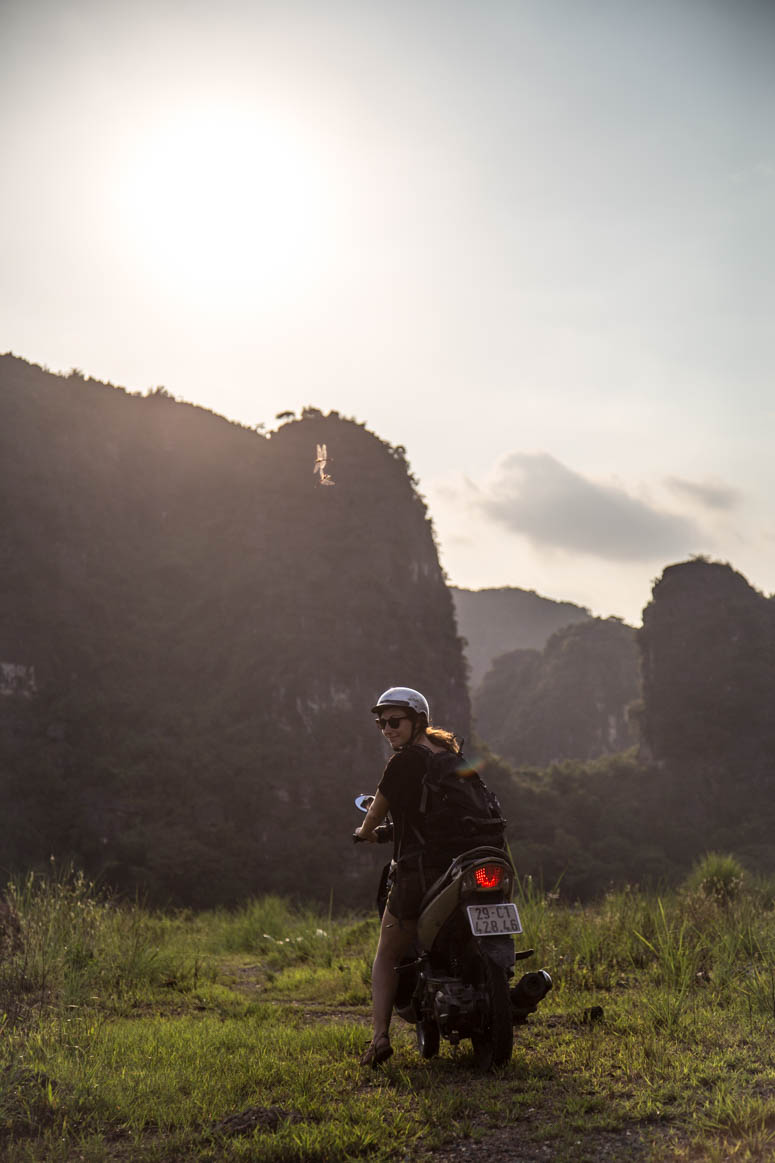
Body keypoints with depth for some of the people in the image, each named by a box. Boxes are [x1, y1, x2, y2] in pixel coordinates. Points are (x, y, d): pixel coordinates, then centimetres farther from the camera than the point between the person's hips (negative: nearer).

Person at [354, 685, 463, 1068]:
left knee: (387, 957, 6)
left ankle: (380, 1036, -9)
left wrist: (364, 832, 23)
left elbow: (376, 814, 0)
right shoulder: (451, 755, 12)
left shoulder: (404, 761, -8)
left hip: (417, 871, -6)